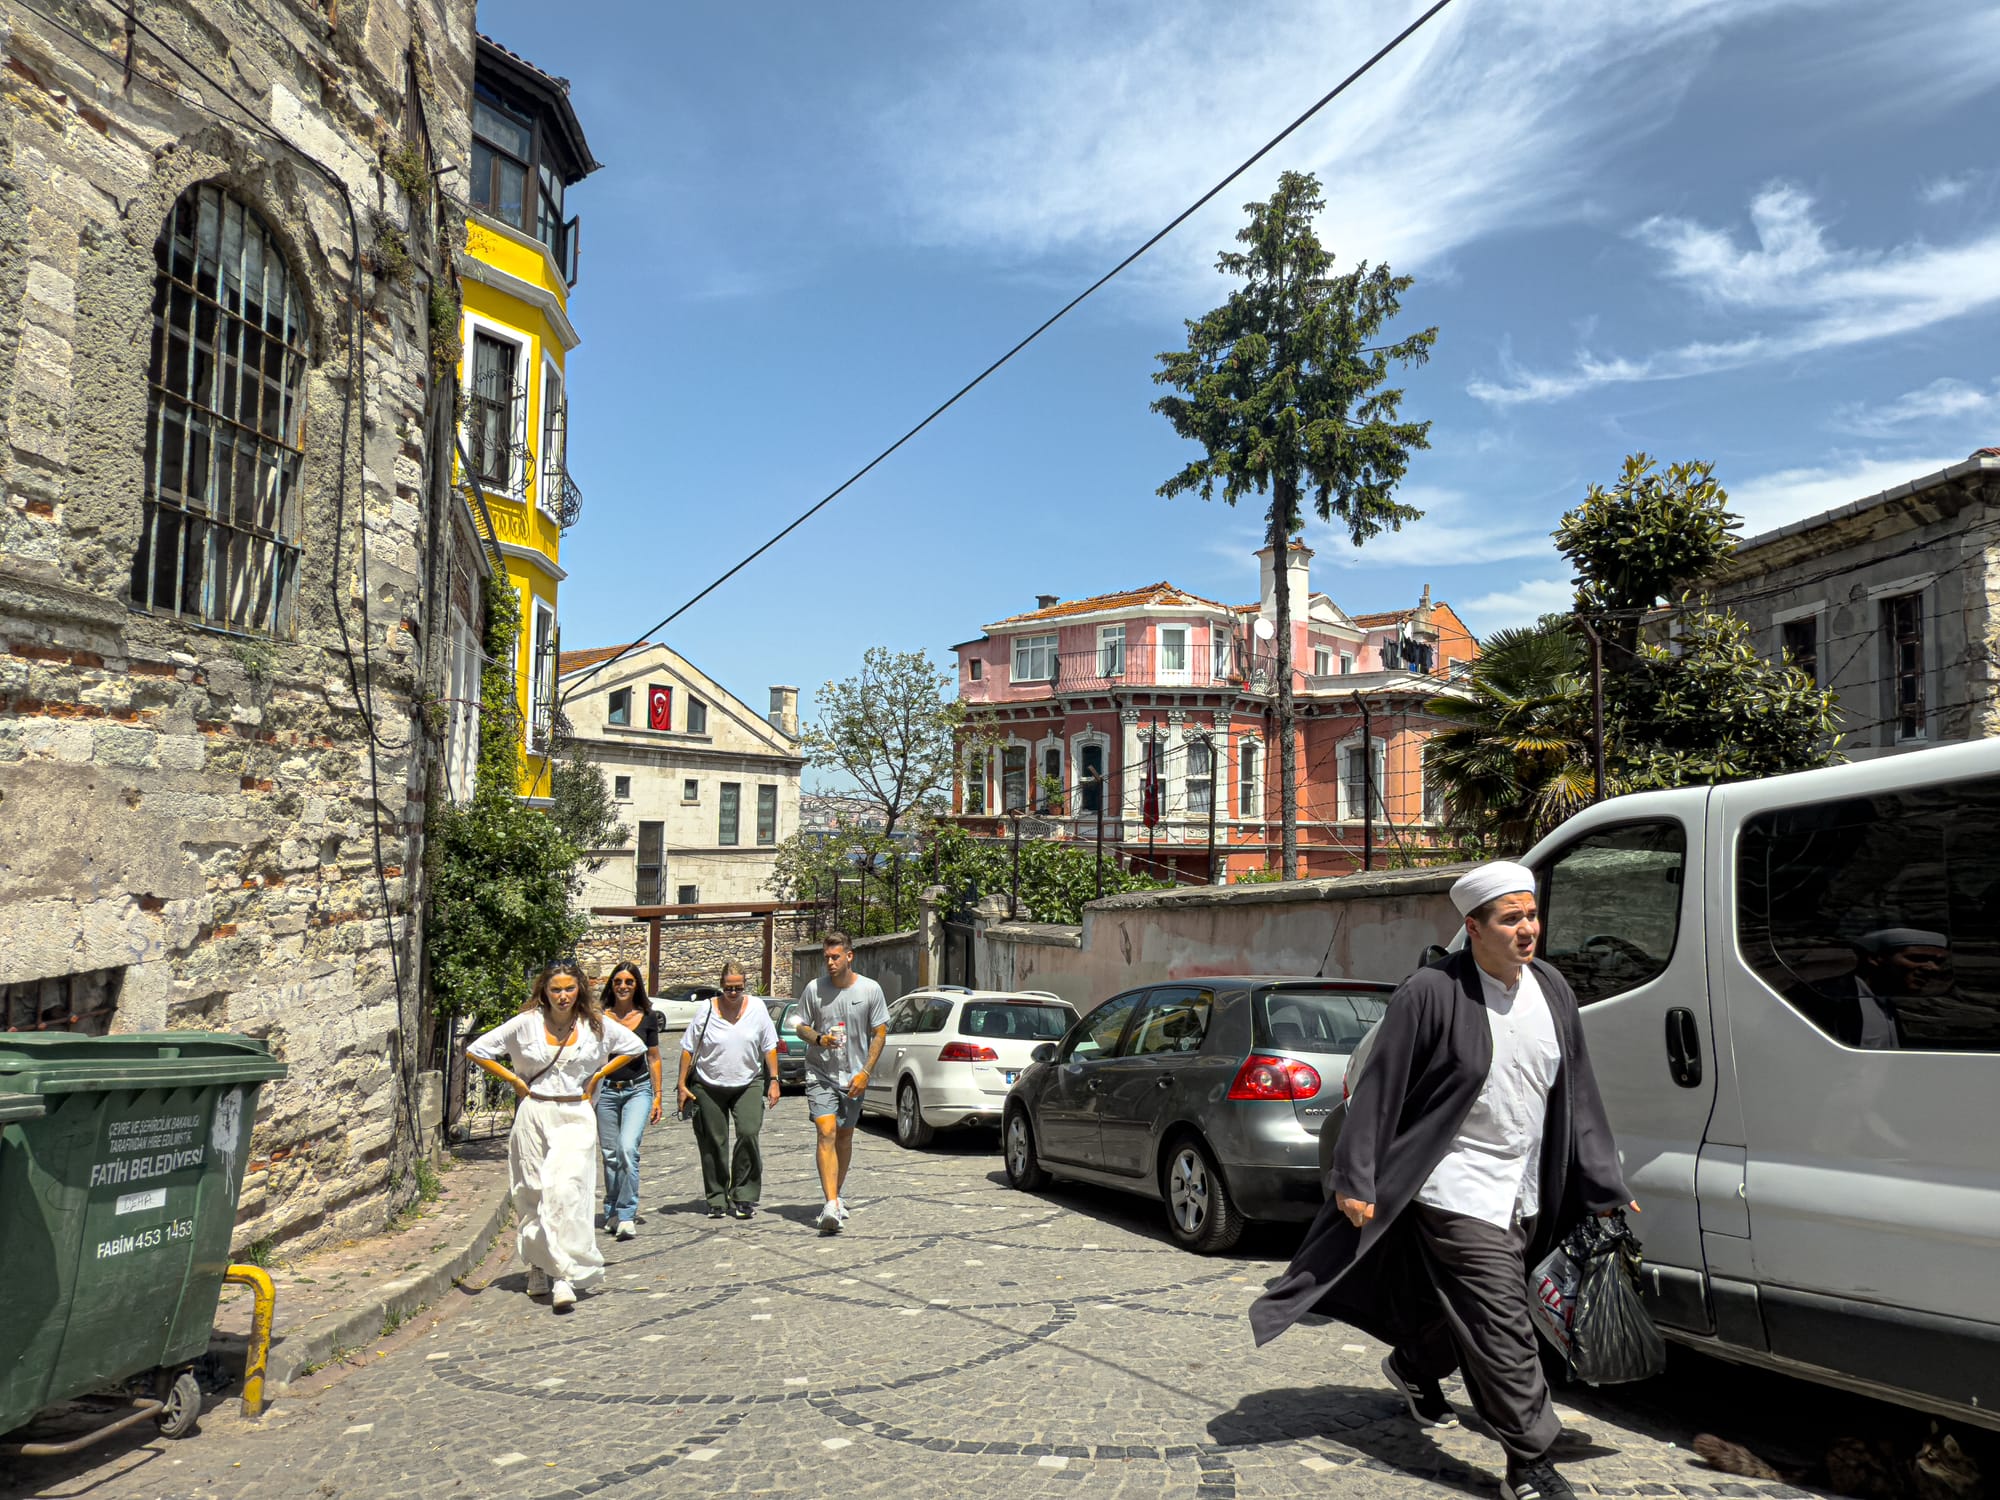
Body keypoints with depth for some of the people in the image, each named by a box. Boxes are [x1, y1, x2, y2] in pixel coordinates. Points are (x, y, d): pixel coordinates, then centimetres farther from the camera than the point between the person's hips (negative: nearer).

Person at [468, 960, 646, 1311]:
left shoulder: (596, 1025, 1)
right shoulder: (526, 1024, -2)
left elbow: (634, 1047, 15)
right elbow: (477, 1050, 4)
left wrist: (597, 1076, 6)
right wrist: (514, 1080, 0)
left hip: (575, 1116, -1)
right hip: (533, 1114, 1)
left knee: (565, 1189, -16)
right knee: (532, 1193, 6)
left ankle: (565, 1276, -17)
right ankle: (538, 1267, 24)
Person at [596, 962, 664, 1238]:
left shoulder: (648, 1017, 3)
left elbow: (653, 1057, 9)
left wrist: (658, 1096, 7)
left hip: (638, 1089, -1)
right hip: (606, 1090, 1)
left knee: (628, 1148, -17)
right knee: (610, 1154, 7)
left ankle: (626, 1216, -12)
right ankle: (612, 1212, 24)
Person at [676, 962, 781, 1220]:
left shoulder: (757, 1009, 0)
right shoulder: (706, 1010, -4)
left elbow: (769, 1048, 6)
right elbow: (688, 1050, 1)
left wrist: (773, 1081, 0)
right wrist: (682, 1085, -2)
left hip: (748, 1083, 0)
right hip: (708, 1086, 0)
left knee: (748, 1132, -16)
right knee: (713, 1143, 4)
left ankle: (744, 1195, -6)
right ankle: (717, 1198, 17)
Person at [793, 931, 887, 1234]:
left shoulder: (870, 990, -4)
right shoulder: (814, 989, -3)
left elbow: (879, 1033, 1)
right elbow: (801, 1026, 8)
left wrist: (865, 1072, -7)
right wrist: (818, 1039, -14)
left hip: (854, 1077, 1)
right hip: (820, 1074, -1)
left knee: (845, 1137, 12)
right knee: (826, 1133, -16)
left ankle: (837, 1198, 30)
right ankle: (832, 1204, -22)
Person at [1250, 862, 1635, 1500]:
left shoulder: (1553, 991, 4)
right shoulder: (1431, 993, -17)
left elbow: (1578, 1095, 11)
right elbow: (1379, 1089, -13)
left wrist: (1605, 1189, 13)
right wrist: (1356, 1182, -14)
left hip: (1523, 1198, 7)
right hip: (1456, 1193, -7)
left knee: (1467, 1311, 20)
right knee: (1501, 1326, -7)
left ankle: (1412, 1368, 48)